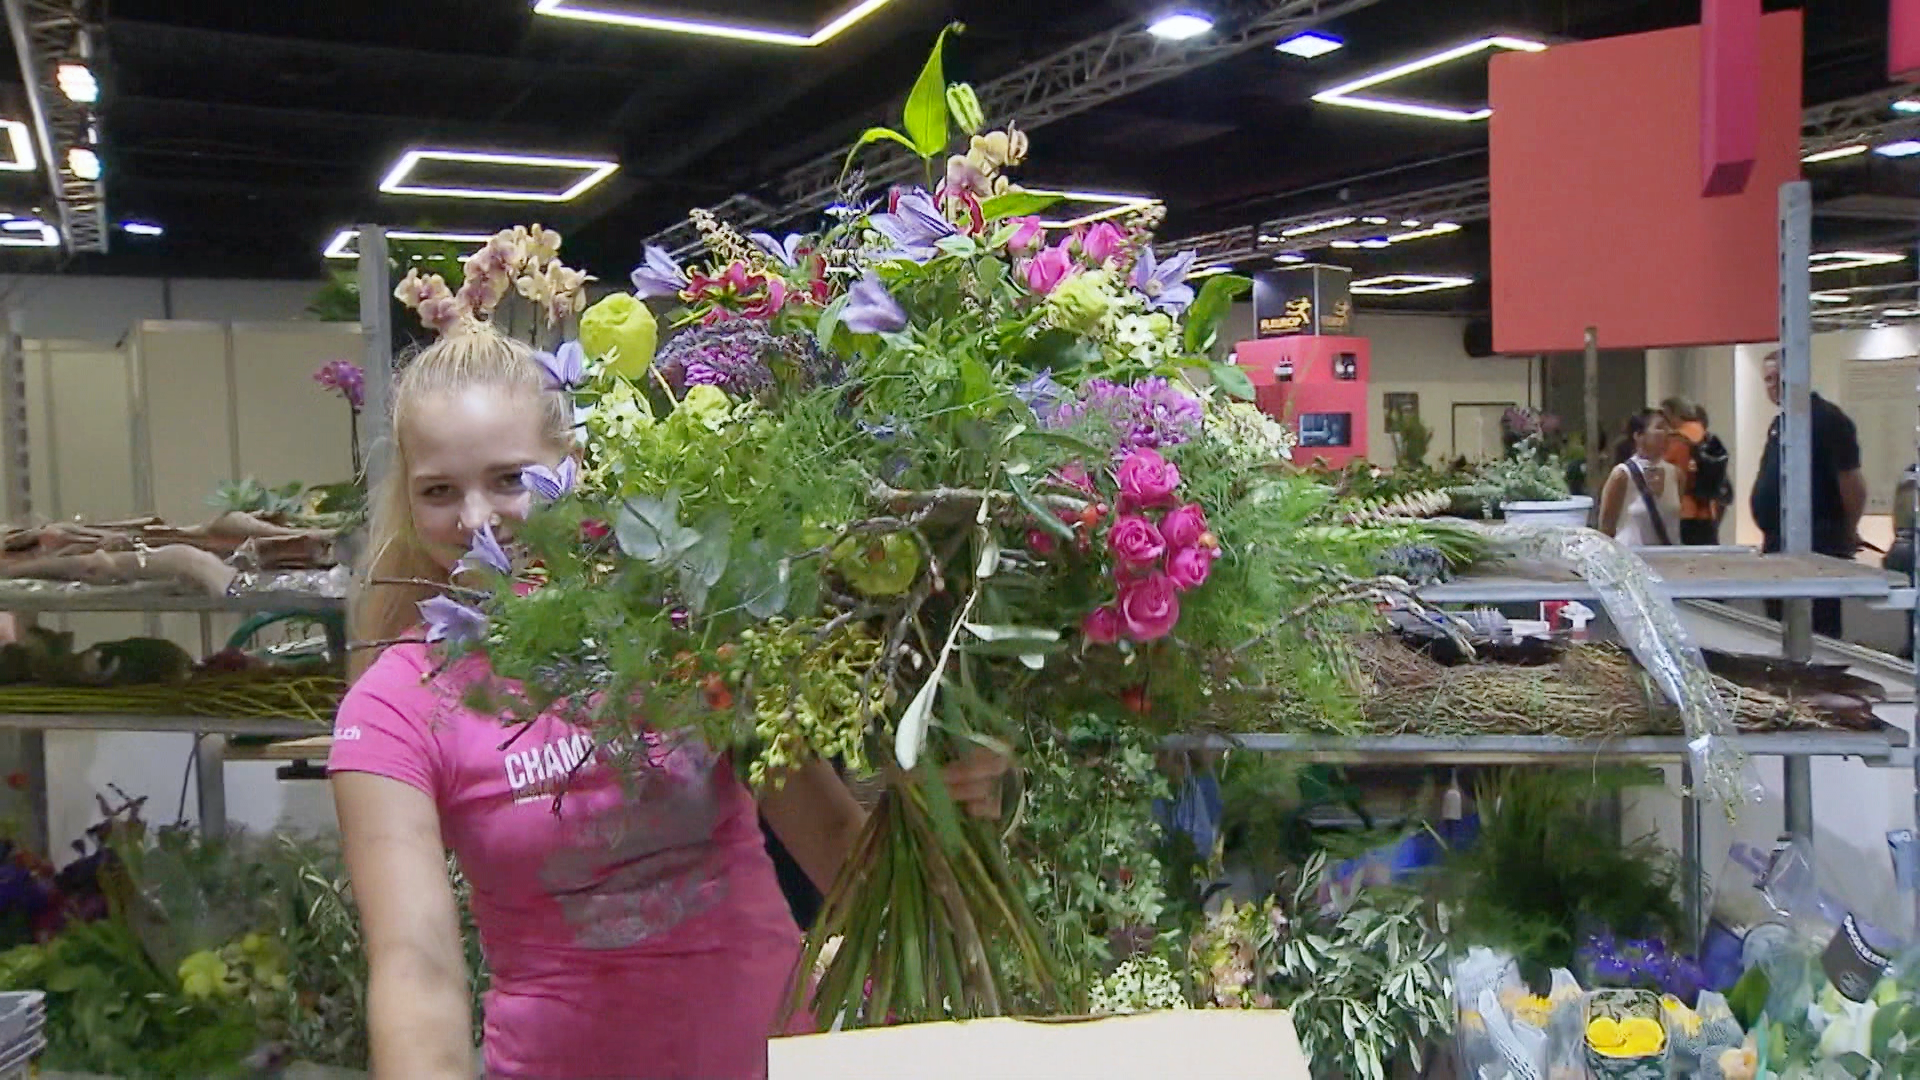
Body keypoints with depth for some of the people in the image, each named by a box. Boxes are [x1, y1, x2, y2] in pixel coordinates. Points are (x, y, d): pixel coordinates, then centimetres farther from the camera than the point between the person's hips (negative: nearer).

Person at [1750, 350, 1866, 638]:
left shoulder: (1826, 419, -12)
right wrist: (1771, 536, 19)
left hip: (1818, 548, -9)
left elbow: (1852, 483, -14)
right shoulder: (1779, 423, 16)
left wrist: (1847, 535, -4)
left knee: (1819, 633, -8)